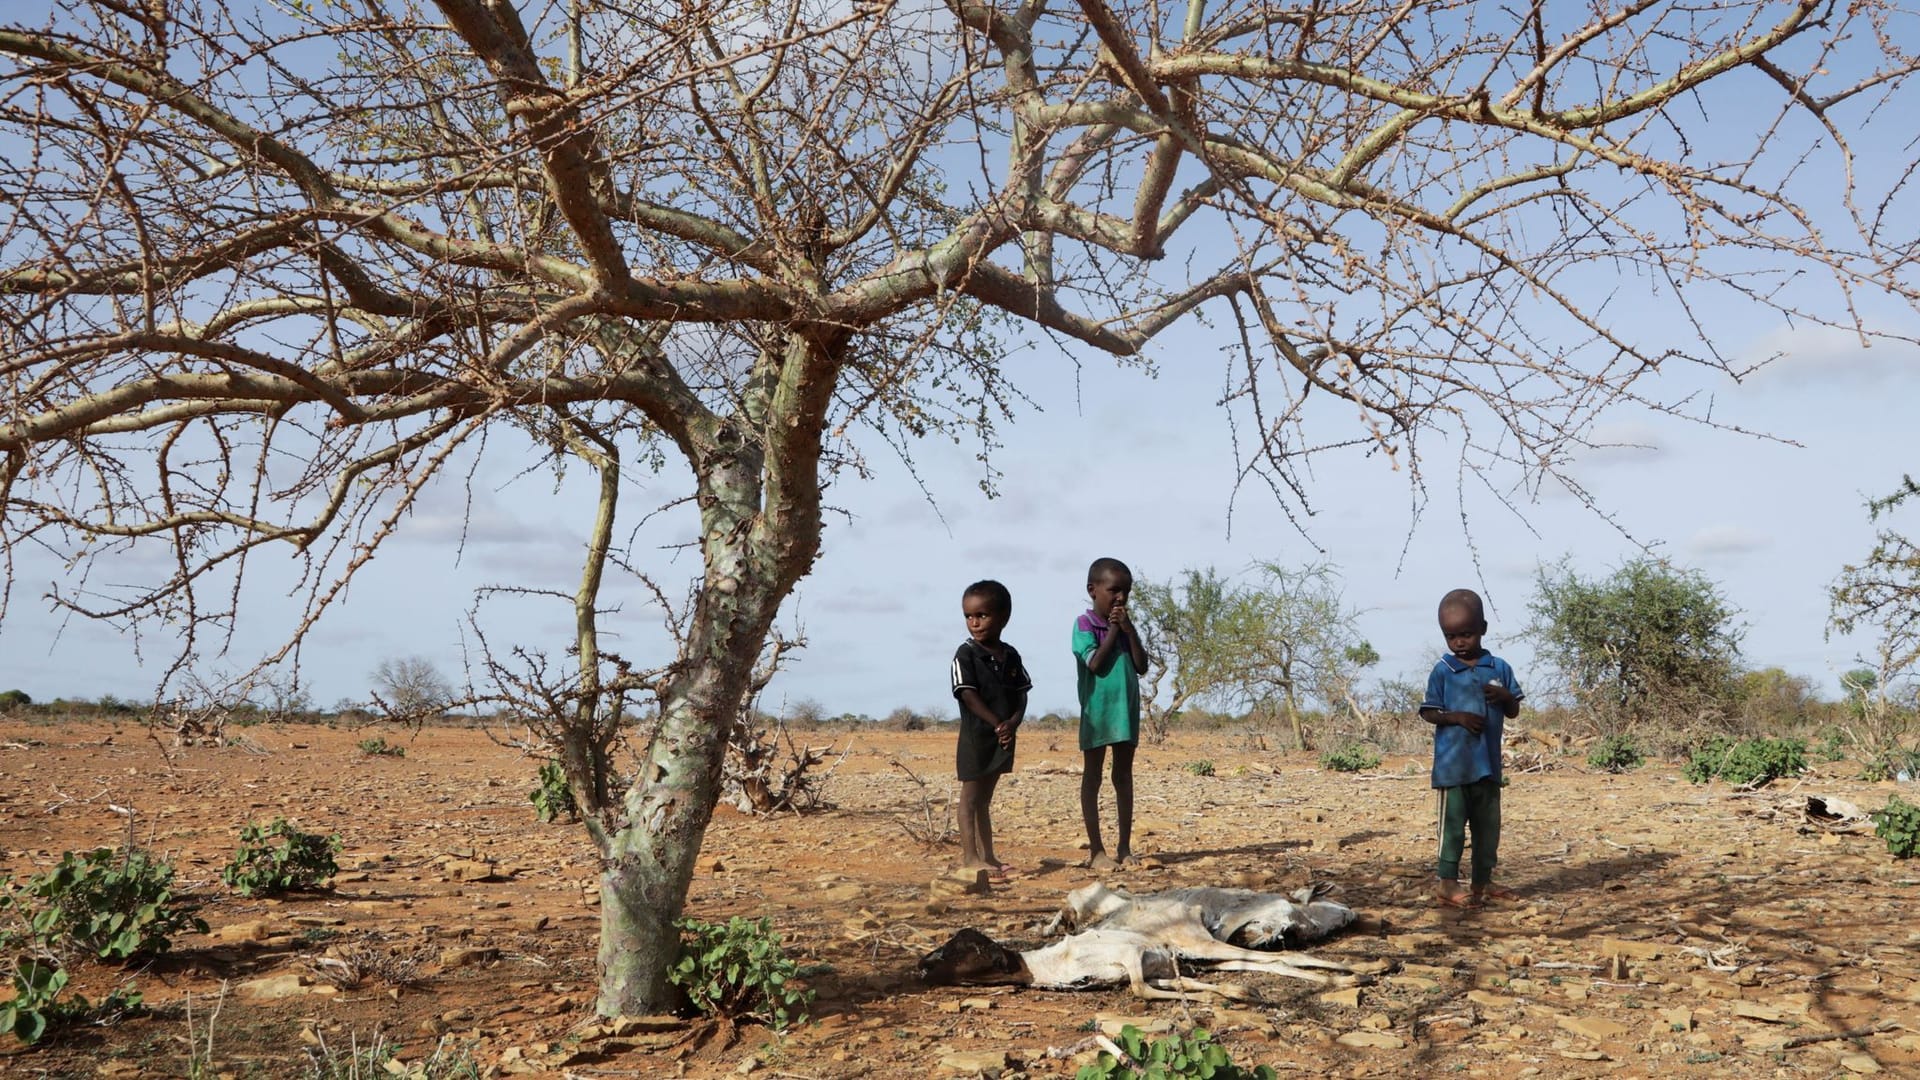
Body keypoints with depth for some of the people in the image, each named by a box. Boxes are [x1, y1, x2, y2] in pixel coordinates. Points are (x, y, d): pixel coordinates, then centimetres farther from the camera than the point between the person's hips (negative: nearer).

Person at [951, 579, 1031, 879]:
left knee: (984, 798, 15)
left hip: (1003, 738, 6)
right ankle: (969, 857, 0)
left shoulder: (1010, 655, 7)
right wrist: (998, 724, -22)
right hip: (976, 735, -6)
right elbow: (969, 695, -16)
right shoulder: (966, 654, -10)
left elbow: (1021, 695, 6)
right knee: (971, 797, -2)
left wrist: (1013, 722, -13)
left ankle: (988, 856, 20)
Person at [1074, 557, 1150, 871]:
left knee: (1124, 778, 10)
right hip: (1097, 712, -6)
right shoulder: (1084, 624, -7)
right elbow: (1095, 663, -19)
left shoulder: (1126, 625, 11)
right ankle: (1096, 850, 5)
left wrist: (1129, 629, -6)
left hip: (1126, 710, 6)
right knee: (1092, 778, 1)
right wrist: (1113, 630, -13)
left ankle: (1124, 847, 17)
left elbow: (1141, 666, 2)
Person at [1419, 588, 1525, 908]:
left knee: (1488, 825, 12)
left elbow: (1513, 712, 9)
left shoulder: (1500, 669, 4)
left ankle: (1482, 882, 24)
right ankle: (1446, 882, 6)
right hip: (1452, 764, -4)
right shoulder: (1443, 671, -4)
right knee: (1453, 822, -2)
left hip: (1488, 762, 4)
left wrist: (1506, 697, -12)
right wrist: (1457, 717, -18)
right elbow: (1428, 713, -3)